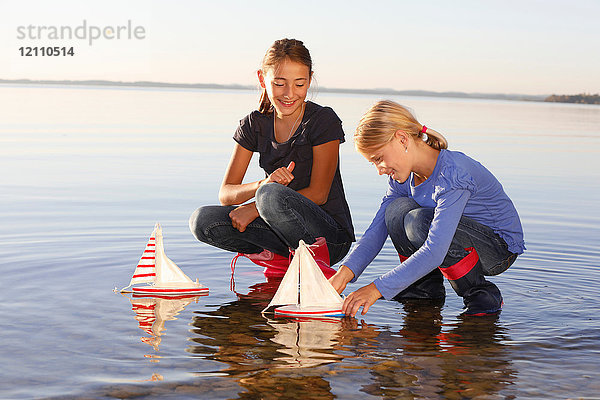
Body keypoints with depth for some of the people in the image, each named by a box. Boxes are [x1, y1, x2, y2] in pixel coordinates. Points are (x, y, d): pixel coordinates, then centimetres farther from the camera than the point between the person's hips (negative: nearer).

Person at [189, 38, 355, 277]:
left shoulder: (324, 121, -9)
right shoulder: (254, 125, 3)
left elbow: (318, 193, -13)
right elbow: (225, 195, -2)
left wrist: (254, 208, -17)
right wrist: (263, 184, -25)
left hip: (331, 236, -5)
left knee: (271, 195, -35)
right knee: (202, 220, -16)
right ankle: (282, 257, -11)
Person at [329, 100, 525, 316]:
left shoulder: (453, 175, -31)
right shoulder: (403, 177, -5)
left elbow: (435, 252, -38)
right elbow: (376, 231, -8)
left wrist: (377, 288, -38)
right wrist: (345, 272, -25)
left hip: (501, 247, -7)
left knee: (419, 221, -32)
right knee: (398, 210, -18)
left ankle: (482, 294, -14)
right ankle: (427, 286, -1)